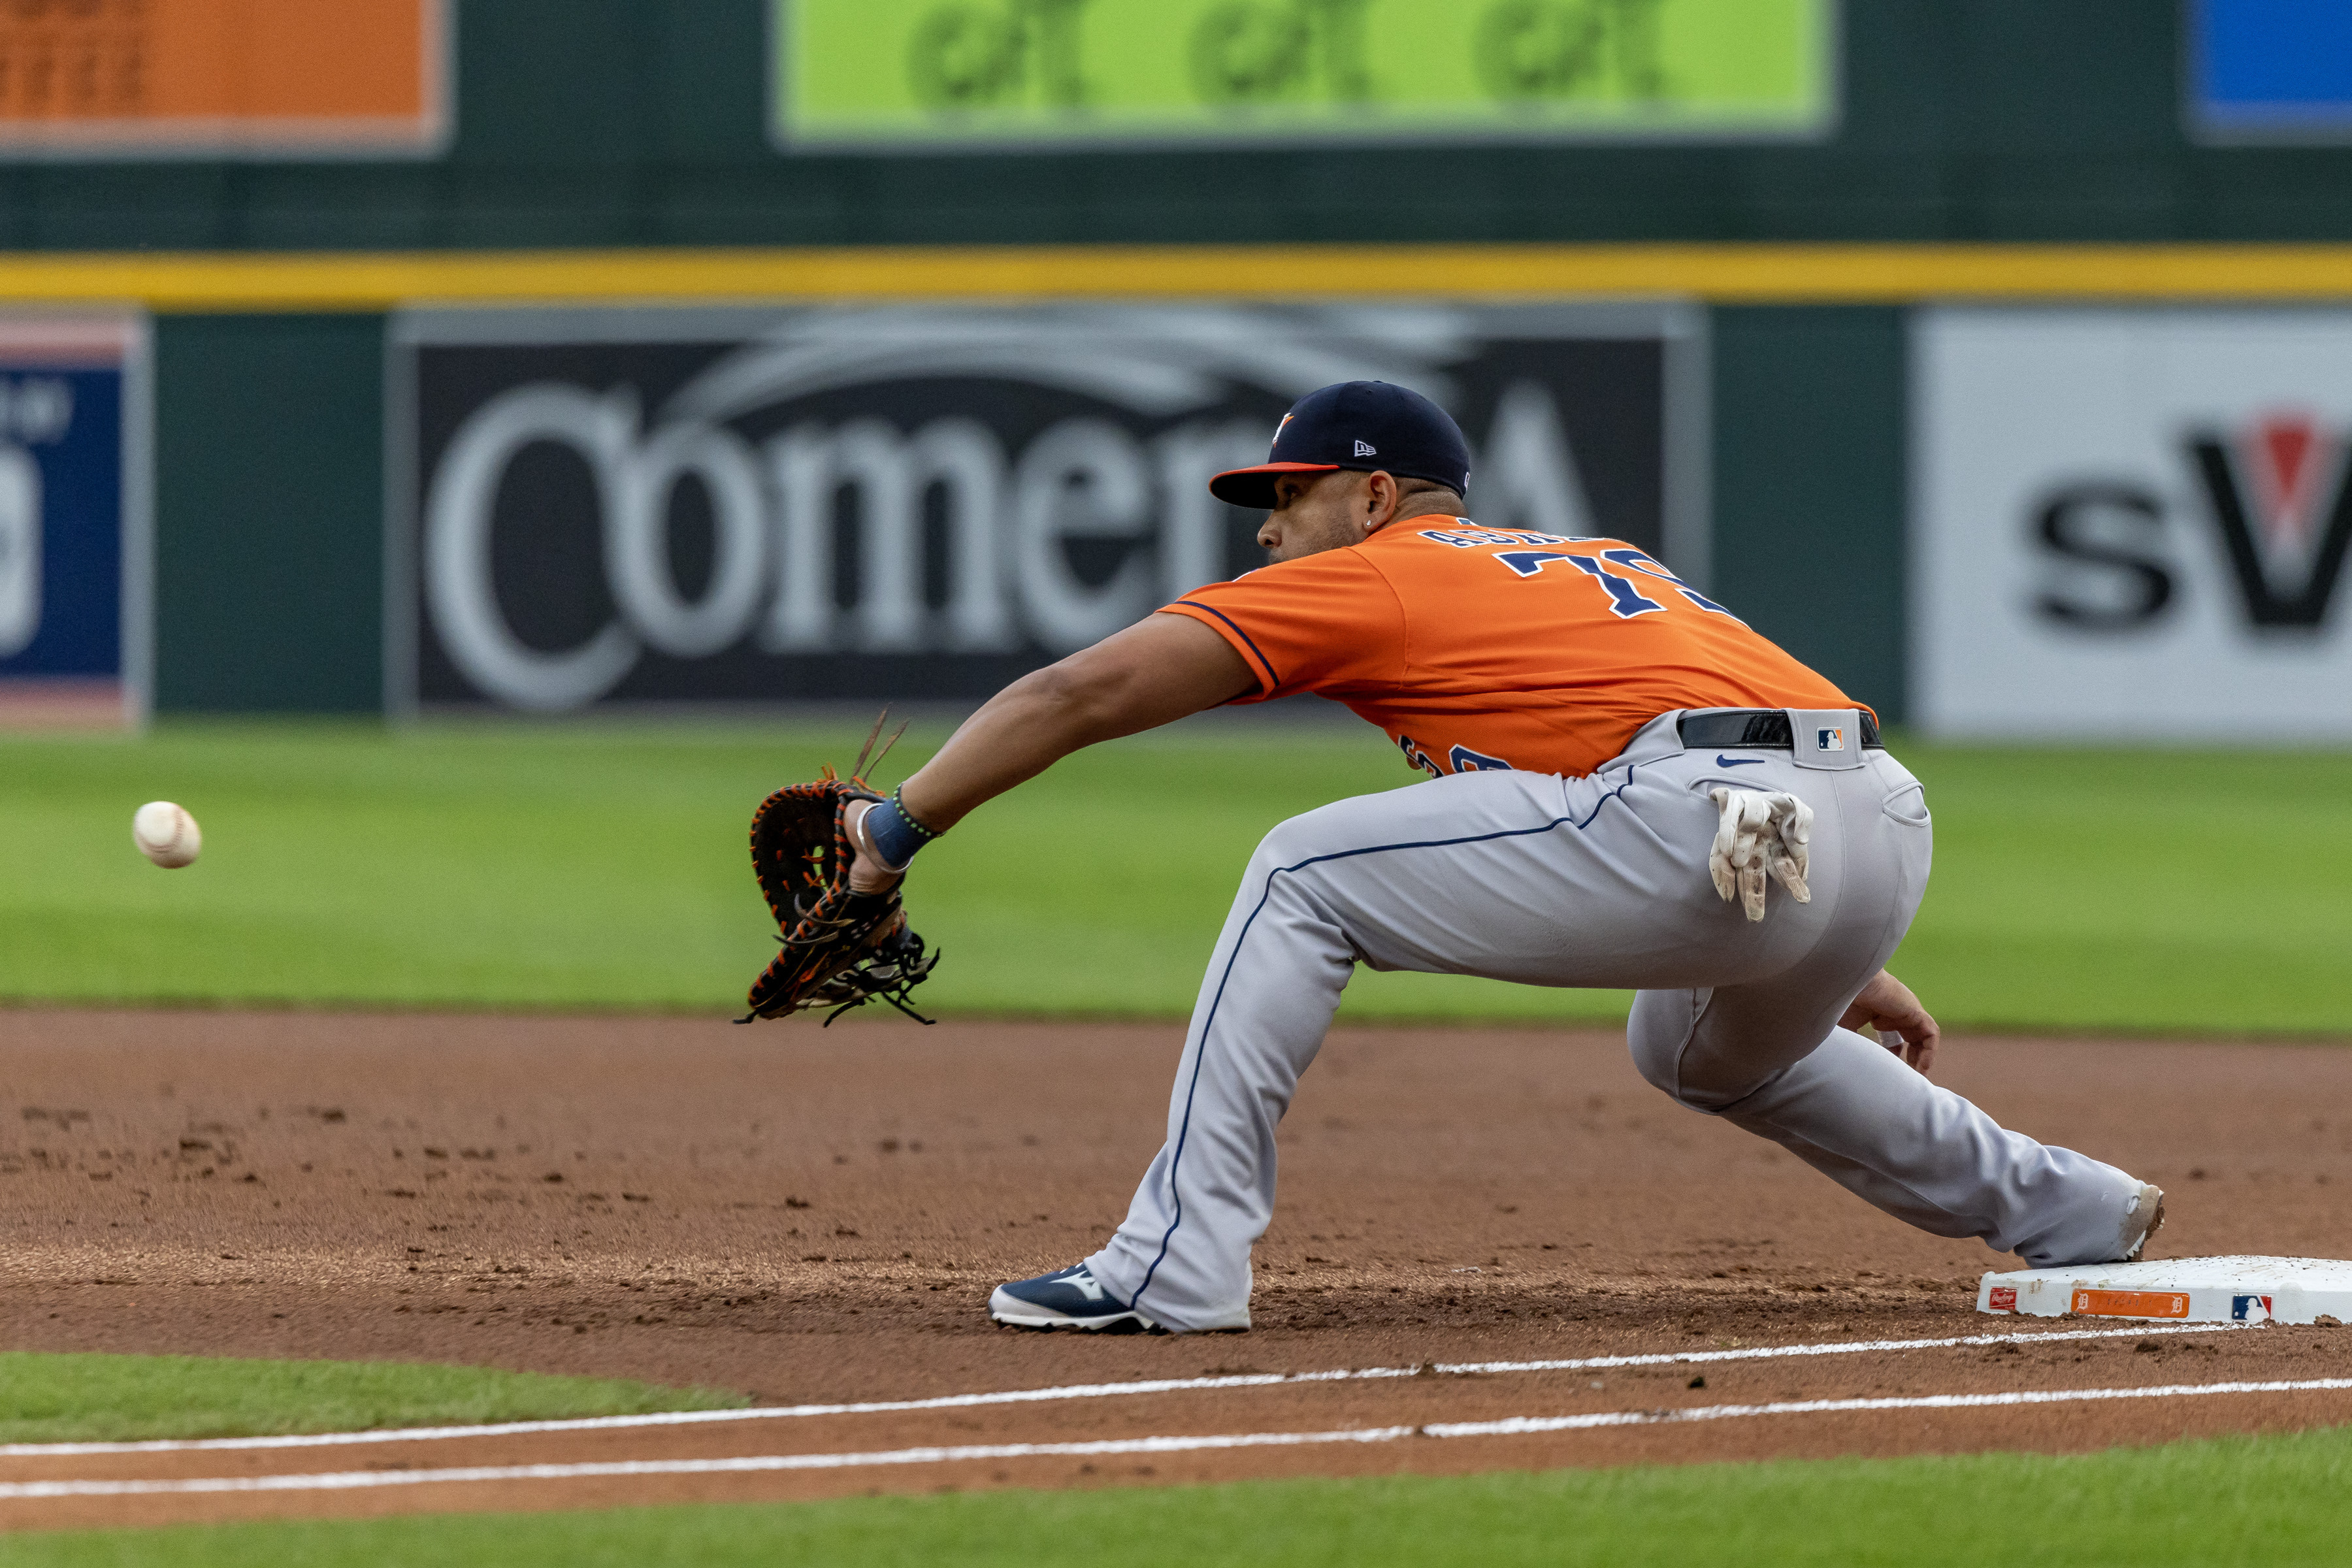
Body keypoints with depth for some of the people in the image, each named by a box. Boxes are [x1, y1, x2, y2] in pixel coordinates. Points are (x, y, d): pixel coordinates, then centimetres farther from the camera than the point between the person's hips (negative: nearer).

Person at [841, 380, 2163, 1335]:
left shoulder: (1372, 576, 13)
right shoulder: (1595, 566, 35)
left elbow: (1085, 691, 7)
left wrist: (898, 829, 8)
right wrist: (1838, 968, 35)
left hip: (1710, 827, -8)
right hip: (1893, 832, 8)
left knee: (1305, 876, 4)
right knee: (1712, 1052, 40)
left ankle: (1180, 1260, -3)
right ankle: (2067, 1212, 42)